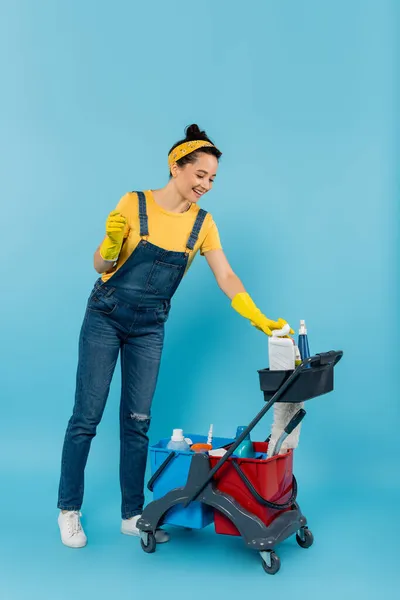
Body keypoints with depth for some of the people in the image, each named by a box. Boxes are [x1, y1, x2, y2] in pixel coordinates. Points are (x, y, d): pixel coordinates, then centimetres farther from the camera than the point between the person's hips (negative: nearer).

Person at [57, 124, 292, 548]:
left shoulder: (202, 223, 0)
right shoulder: (133, 204, -10)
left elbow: (226, 278, -3)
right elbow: (102, 265, -6)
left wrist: (260, 320, -13)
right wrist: (111, 243, -27)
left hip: (149, 329, 3)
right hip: (105, 318, -3)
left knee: (137, 420, 6)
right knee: (87, 416, 1)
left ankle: (132, 515, 17)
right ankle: (68, 510, 16)